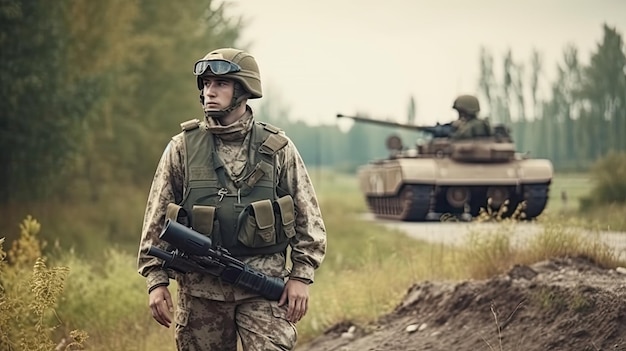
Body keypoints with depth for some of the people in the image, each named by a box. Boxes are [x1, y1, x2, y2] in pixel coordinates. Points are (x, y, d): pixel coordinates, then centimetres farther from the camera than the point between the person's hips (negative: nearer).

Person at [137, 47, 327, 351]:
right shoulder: (182, 147, 4)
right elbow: (156, 220, 6)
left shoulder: (277, 148, 3)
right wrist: (156, 281, 0)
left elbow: (308, 218, 6)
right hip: (200, 287, 1)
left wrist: (301, 276, -2)